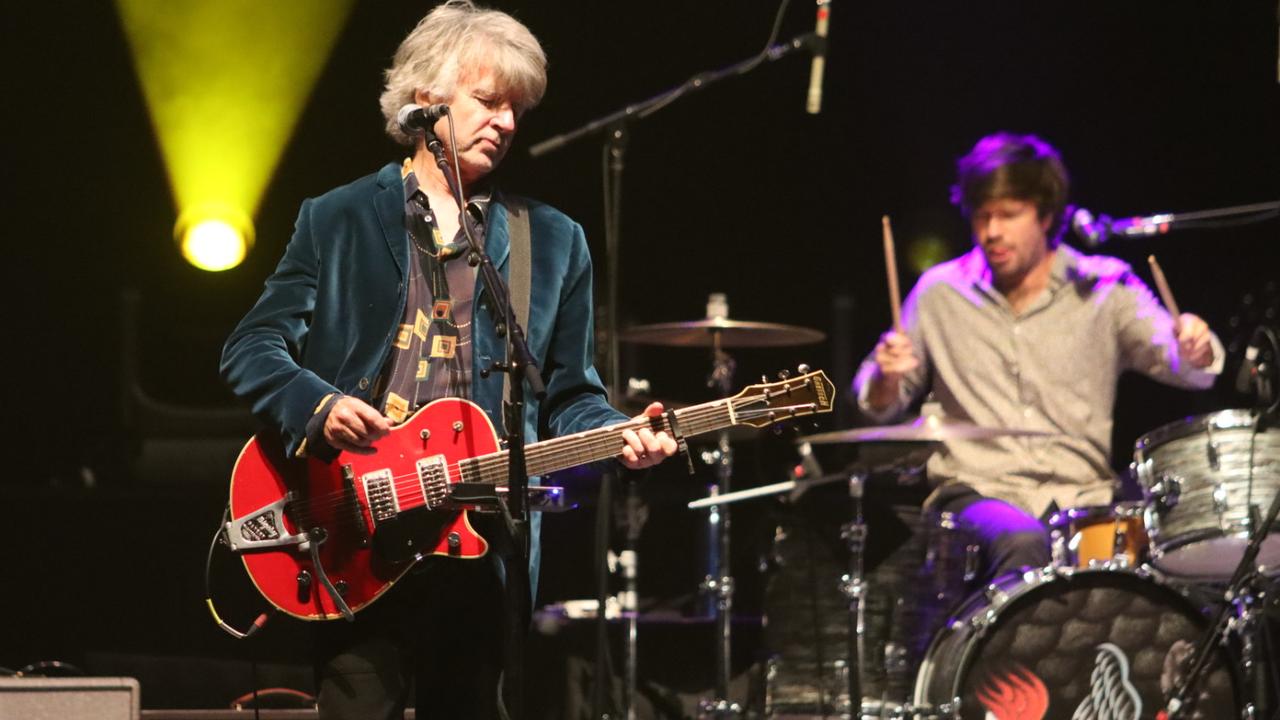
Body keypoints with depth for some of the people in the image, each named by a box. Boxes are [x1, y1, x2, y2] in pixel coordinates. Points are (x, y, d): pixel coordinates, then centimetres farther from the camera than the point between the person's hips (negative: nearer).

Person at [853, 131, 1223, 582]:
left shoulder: (1105, 288, 5)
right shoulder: (940, 293, 8)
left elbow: (1175, 361, -6)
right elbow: (879, 408, 14)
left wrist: (1193, 348, -30)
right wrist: (888, 378, -10)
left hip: (1082, 497, 0)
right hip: (978, 492, 0)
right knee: (1022, 542, -34)